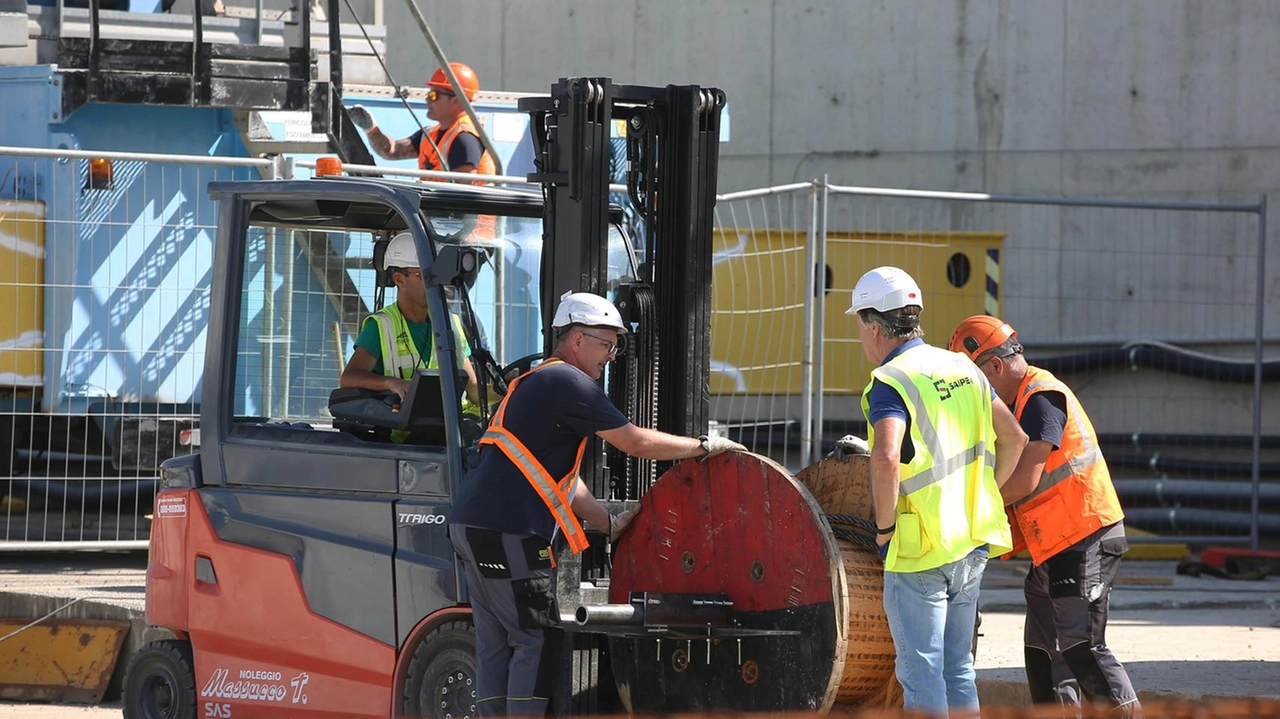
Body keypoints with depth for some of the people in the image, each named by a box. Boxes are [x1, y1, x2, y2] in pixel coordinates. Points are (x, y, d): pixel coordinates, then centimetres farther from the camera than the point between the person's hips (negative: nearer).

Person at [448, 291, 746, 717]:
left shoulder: (536, 382, 24)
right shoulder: (568, 382, -8)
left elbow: (561, 476, 27)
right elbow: (635, 442, -9)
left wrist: (608, 524, 24)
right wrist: (705, 446, 2)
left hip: (472, 524, 10)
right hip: (507, 533, -10)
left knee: (496, 643, 9)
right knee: (537, 639, -6)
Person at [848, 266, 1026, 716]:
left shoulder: (890, 383, -14)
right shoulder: (962, 368, 11)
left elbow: (886, 457, -31)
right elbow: (1014, 438, 18)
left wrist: (884, 526, -18)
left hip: (919, 549, -7)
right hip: (972, 543, 7)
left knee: (920, 671, -2)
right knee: (956, 667, 15)